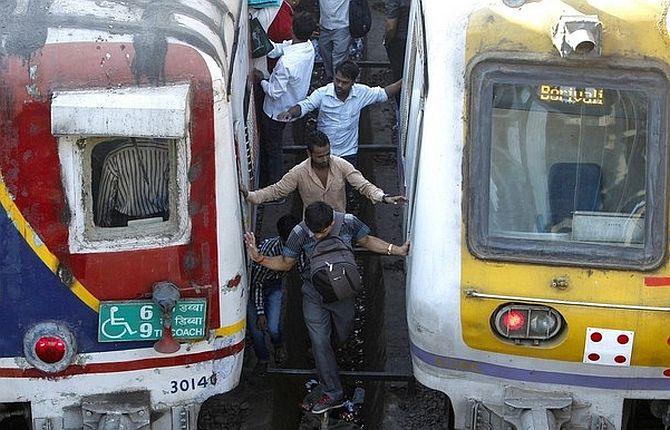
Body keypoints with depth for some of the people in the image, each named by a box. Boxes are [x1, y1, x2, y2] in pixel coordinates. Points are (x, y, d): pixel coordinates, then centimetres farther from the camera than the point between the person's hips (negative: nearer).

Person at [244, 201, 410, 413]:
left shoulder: (348, 222, -19)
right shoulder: (299, 234, -20)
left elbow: (366, 241, 1)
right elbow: (286, 263, -6)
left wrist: (396, 250, -6)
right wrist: (260, 259, -23)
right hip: (314, 295, -1)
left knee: (343, 336, 18)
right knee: (319, 342, -3)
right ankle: (332, 394, 7)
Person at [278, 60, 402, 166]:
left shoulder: (361, 93, -6)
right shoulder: (322, 93, -13)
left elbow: (384, 93, 5)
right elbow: (304, 106, -21)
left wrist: (403, 82, -3)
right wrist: (290, 113, -41)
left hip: (348, 154, 1)